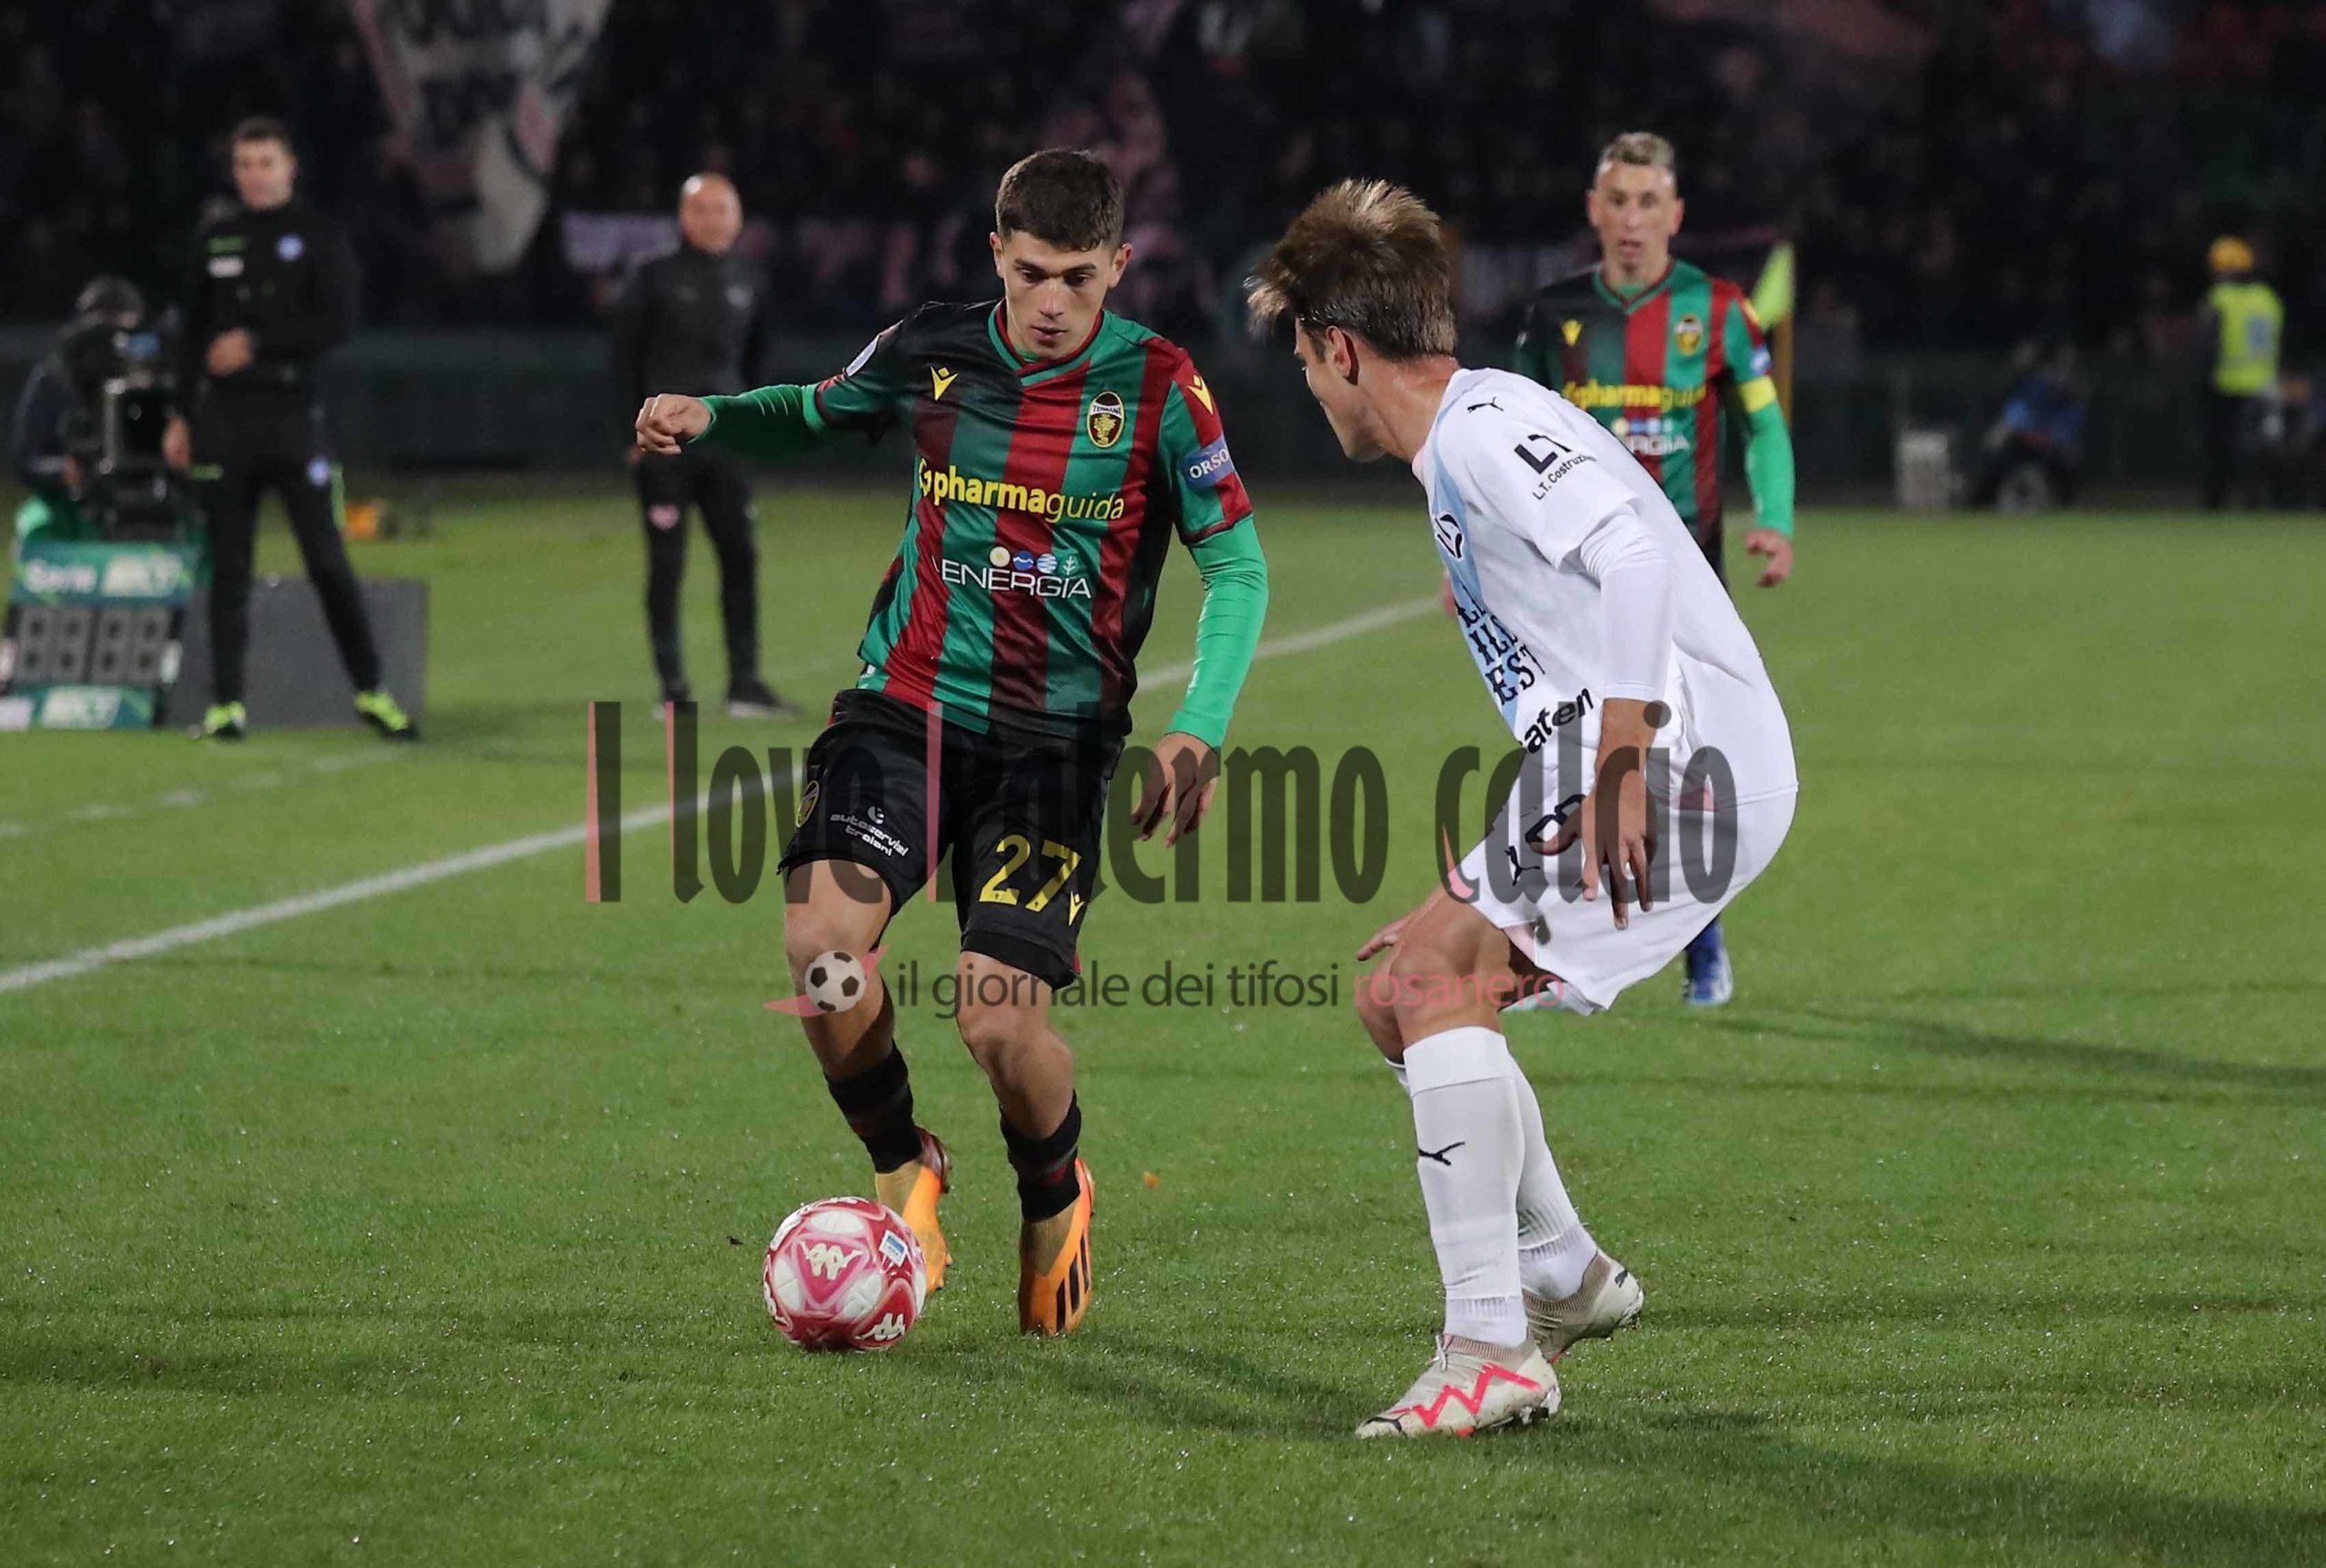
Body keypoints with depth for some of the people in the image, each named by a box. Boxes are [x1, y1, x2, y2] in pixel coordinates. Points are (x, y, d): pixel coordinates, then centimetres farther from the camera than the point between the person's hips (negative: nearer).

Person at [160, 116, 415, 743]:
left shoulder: (318, 234, 2)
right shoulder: (215, 238, 13)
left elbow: (337, 323, -8)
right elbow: (195, 332, 17)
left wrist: (256, 343, -12)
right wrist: (181, 415, 13)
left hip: (293, 410, -3)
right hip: (222, 416, 3)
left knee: (327, 559, -5)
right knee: (228, 565, 3)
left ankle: (370, 692, 4)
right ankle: (227, 702, 6)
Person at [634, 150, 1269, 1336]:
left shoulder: (1157, 388, -7)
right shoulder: (933, 353, 0)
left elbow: (1237, 567, -3)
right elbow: (815, 413, 21)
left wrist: (1198, 728, -16)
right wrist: (710, 419, 0)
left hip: (1054, 739, -2)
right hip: (904, 705, 2)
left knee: (999, 1019, -13)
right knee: (822, 937, -23)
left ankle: (1054, 1198, 23)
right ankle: (901, 1174, 5)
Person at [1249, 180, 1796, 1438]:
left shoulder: (1482, 425, -11)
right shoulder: (1464, 443, 22)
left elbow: (1633, 551, -28)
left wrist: (1619, 766, -30)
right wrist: (1487, 888, 28)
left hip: (1682, 758, -10)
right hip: (1642, 766, 10)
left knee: (1439, 982, -21)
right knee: (1397, 997, 14)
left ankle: (1489, 1350, -25)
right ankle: (1565, 1276, 27)